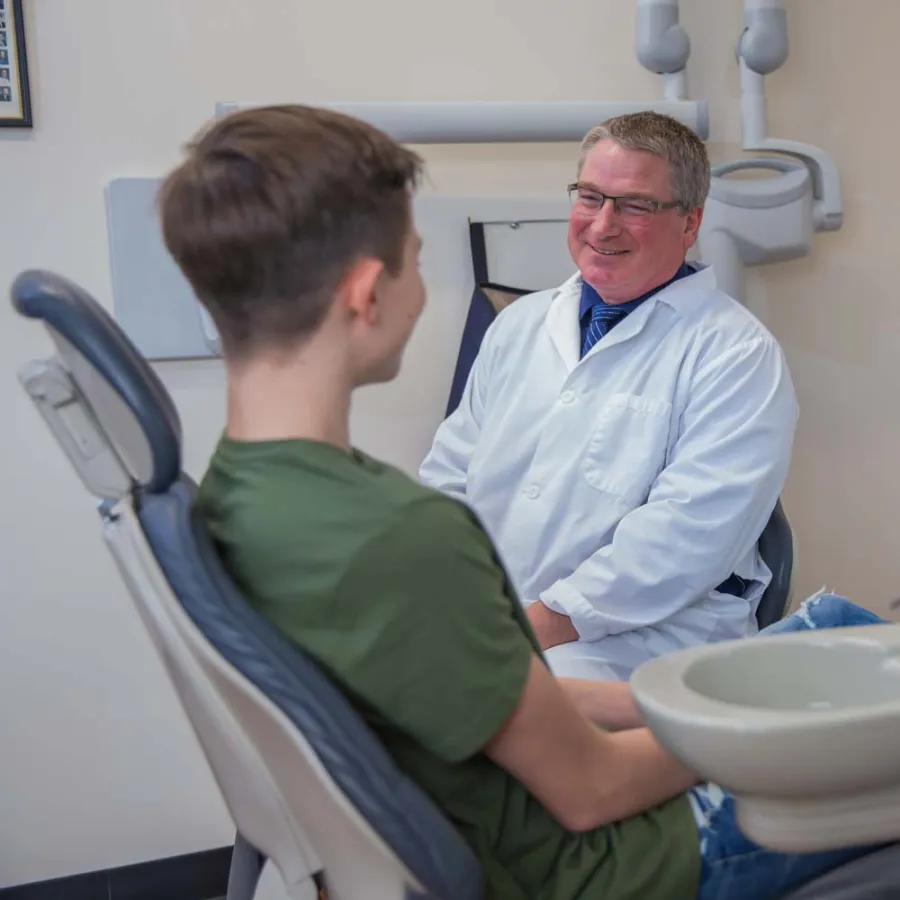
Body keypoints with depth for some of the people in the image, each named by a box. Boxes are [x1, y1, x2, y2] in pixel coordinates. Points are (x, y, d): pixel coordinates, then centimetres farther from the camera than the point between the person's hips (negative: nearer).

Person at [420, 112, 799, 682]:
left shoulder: (737, 354, -3)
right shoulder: (521, 323, 17)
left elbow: (689, 532, -14)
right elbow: (449, 476, 16)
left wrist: (547, 623, -19)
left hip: (633, 637, -6)